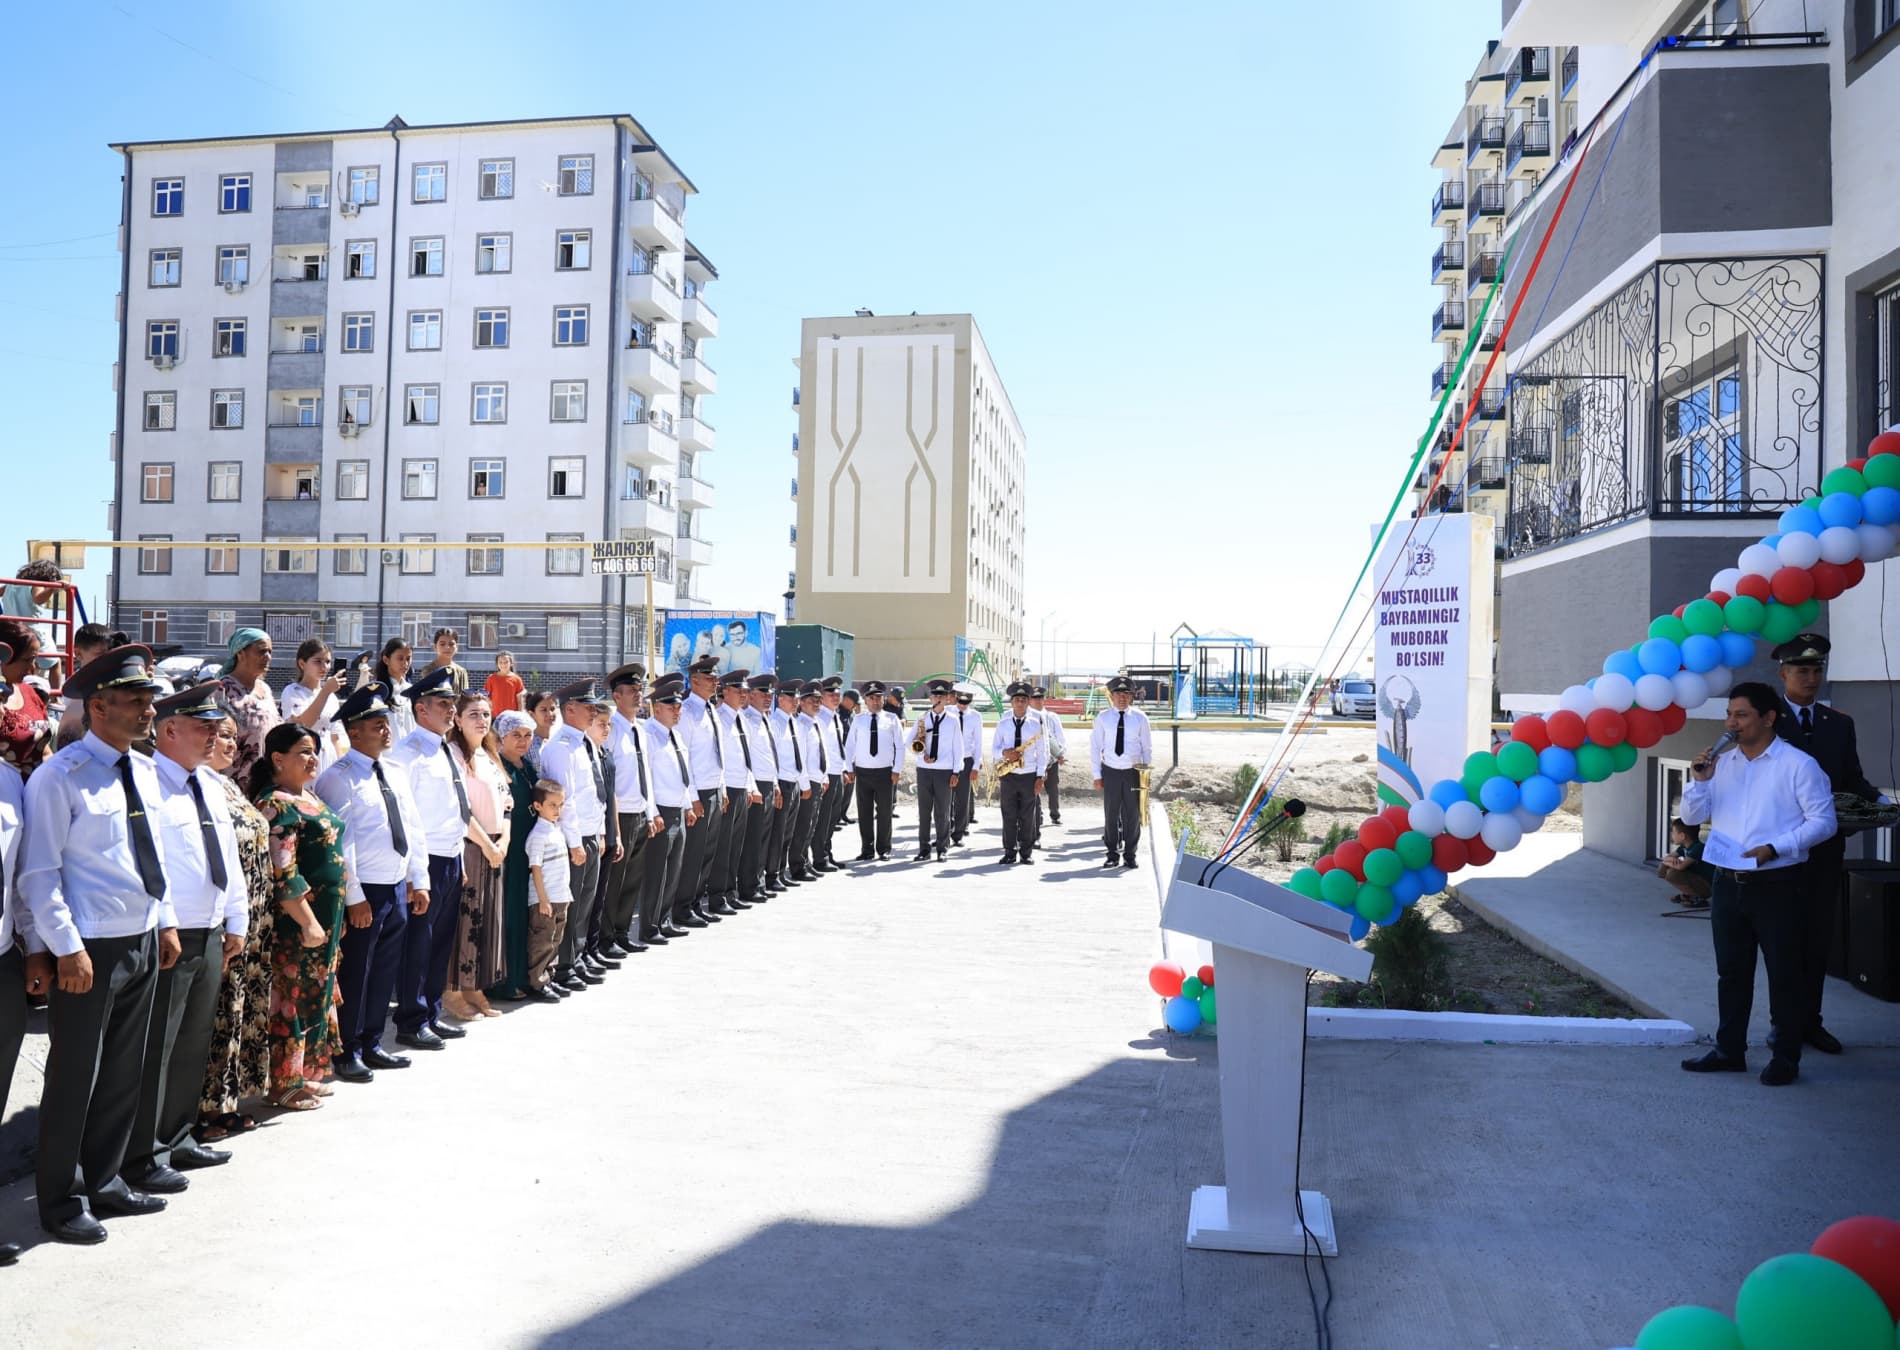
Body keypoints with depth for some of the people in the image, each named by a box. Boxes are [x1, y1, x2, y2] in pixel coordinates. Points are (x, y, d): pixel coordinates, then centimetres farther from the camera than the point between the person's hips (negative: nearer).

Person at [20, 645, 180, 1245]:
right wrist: (67, 947, -18)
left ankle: (103, 1181, 33)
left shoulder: (144, 771, 8)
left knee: (124, 1073, 17)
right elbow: (39, 873, -15)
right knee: (74, 1078, 4)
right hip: (90, 949, -7)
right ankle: (61, 1201, 20)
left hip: (144, 942, 7)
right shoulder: (60, 777, -14)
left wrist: (166, 922, 13)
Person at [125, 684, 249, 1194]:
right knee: (155, 1050, 0)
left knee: (193, 1046, 17)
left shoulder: (210, 785, 14)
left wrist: (236, 922, 17)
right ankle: (144, 1157, 10)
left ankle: (178, 1140, 29)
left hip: (211, 937, 9)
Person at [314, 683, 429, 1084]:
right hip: (363, 892, -7)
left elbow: (414, 830, 14)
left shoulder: (396, 775, 12)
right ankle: (346, 1052, 16)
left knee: (385, 972, 15)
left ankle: (372, 1045, 28)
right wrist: (354, 897, -17)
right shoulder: (338, 779, -12)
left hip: (398, 889, 7)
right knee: (354, 974, 3)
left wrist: (419, 880, 8)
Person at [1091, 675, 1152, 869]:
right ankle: (1113, 854, 14)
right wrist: (1097, 775, -1)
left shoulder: (1140, 718, 2)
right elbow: (1095, 747, 3)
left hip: (1134, 772, 0)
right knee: (1111, 814, 2)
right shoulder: (1102, 718, 1)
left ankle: (1130, 855, 15)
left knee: (1132, 815, 3)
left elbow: (1147, 747, 6)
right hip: (1110, 772, 0)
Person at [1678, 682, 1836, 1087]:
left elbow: (1823, 822, -10)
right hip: (1728, 883, 5)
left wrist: (1774, 848, -21)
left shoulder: (1798, 765, -6)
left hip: (1777, 886, -5)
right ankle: (1729, 1050, 23)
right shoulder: (1721, 764, 9)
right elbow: (1692, 816, 10)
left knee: (1783, 973, 4)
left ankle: (1786, 1056, 15)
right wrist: (1699, 780, -7)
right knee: (1731, 972, 13)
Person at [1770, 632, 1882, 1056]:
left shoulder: (1840, 724, 12)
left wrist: (1876, 800, -6)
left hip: (1825, 846, 4)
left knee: (1819, 934, 9)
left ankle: (1810, 1020, 18)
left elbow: (1852, 779, 12)